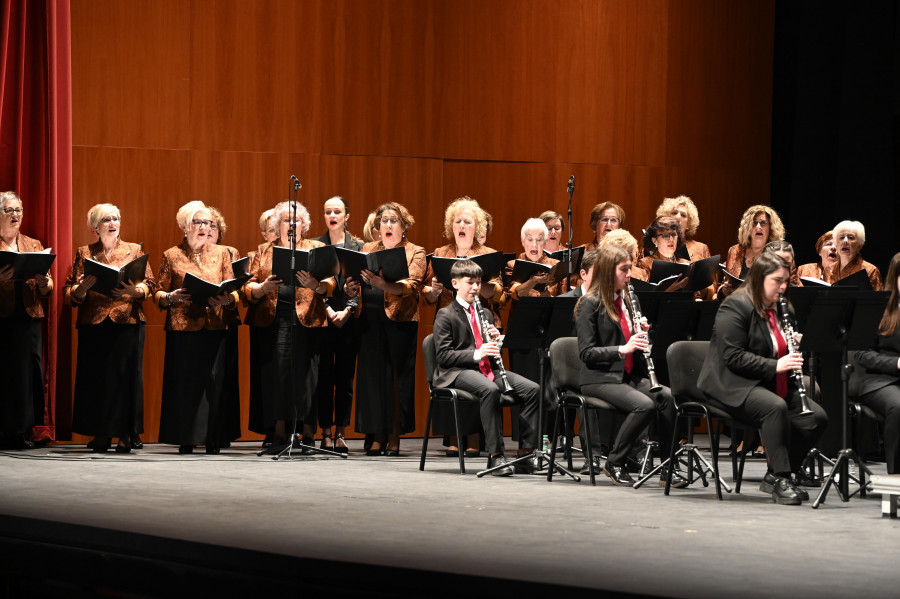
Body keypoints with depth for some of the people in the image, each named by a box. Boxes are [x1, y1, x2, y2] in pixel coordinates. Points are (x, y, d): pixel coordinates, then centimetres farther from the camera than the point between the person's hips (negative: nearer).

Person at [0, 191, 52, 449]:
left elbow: (47, 288, 13)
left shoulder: (34, 245, 17)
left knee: (27, 372, -1)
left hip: (28, 318, 4)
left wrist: (44, 283, -8)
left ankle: (21, 432, 3)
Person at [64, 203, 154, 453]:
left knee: (126, 374, -5)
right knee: (95, 376, -2)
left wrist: (135, 291, -17)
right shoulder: (84, 253, 12)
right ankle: (100, 434, 3)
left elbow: (149, 283, 3)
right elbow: (68, 292, 5)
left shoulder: (135, 250, 12)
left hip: (127, 322, -1)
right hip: (93, 324, 1)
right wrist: (81, 289, -16)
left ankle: (126, 434, -1)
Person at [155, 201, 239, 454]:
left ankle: (212, 439, 0)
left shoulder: (221, 253, 13)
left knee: (213, 381, -5)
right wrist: (172, 297, -14)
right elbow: (158, 294, 7)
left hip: (214, 327, 1)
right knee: (184, 381, -4)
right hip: (183, 328, -1)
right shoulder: (172, 256, 8)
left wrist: (226, 299, -11)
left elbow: (234, 292, 10)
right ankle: (186, 440, 2)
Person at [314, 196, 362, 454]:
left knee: (345, 377, 2)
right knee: (324, 377, 0)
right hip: (322, 319, 0)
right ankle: (326, 433, 4)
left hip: (349, 320, 0)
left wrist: (346, 311, -14)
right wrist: (328, 310, -14)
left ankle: (341, 433, 6)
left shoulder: (358, 247, 6)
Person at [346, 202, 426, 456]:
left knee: (397, 376, -2)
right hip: (370, 319, 3)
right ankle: (377, 437, 6)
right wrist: (351, 288, -14)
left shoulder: (415, 253, 3)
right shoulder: (368, 249, 15)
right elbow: (356, 281, 11)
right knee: (372, 375, 0)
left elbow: (411, 286, -13)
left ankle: (394, 438, 5)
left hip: (399, 320, -3)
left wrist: (384, 285, -31)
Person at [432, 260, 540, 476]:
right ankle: (495, 454, -37)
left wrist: (495, 340, -1)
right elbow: (443, 356, -8)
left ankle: (526, 452, -20)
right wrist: (476, 354, -21)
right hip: (459, 372, -6)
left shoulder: (485, 314, 22)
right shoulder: (445, 315, 2)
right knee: (490, 390, -39)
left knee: (532, 389, -18)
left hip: (488, 369, 6)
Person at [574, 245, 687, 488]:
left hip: (630, 375, 7)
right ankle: (614, 464, -15)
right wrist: (623, 349, -23)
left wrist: (641, 333, -1)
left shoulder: (625, 301, 16)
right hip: (599, 379, -7)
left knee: (667, 396, -22)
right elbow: (587, 353, -13)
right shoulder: (590, 304, -7)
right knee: (645, 404, -31)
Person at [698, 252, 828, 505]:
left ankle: (776, 476, -2)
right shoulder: (736, 306, -11)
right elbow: (733, 356, -19)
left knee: (817, 418, -12)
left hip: (772, 384, 9)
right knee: (776, 407, -37)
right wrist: (774, 366, -25)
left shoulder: (781, 309, 16)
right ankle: (780, 479, -30)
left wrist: (793, 348, 0)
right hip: (731, 386, -8)